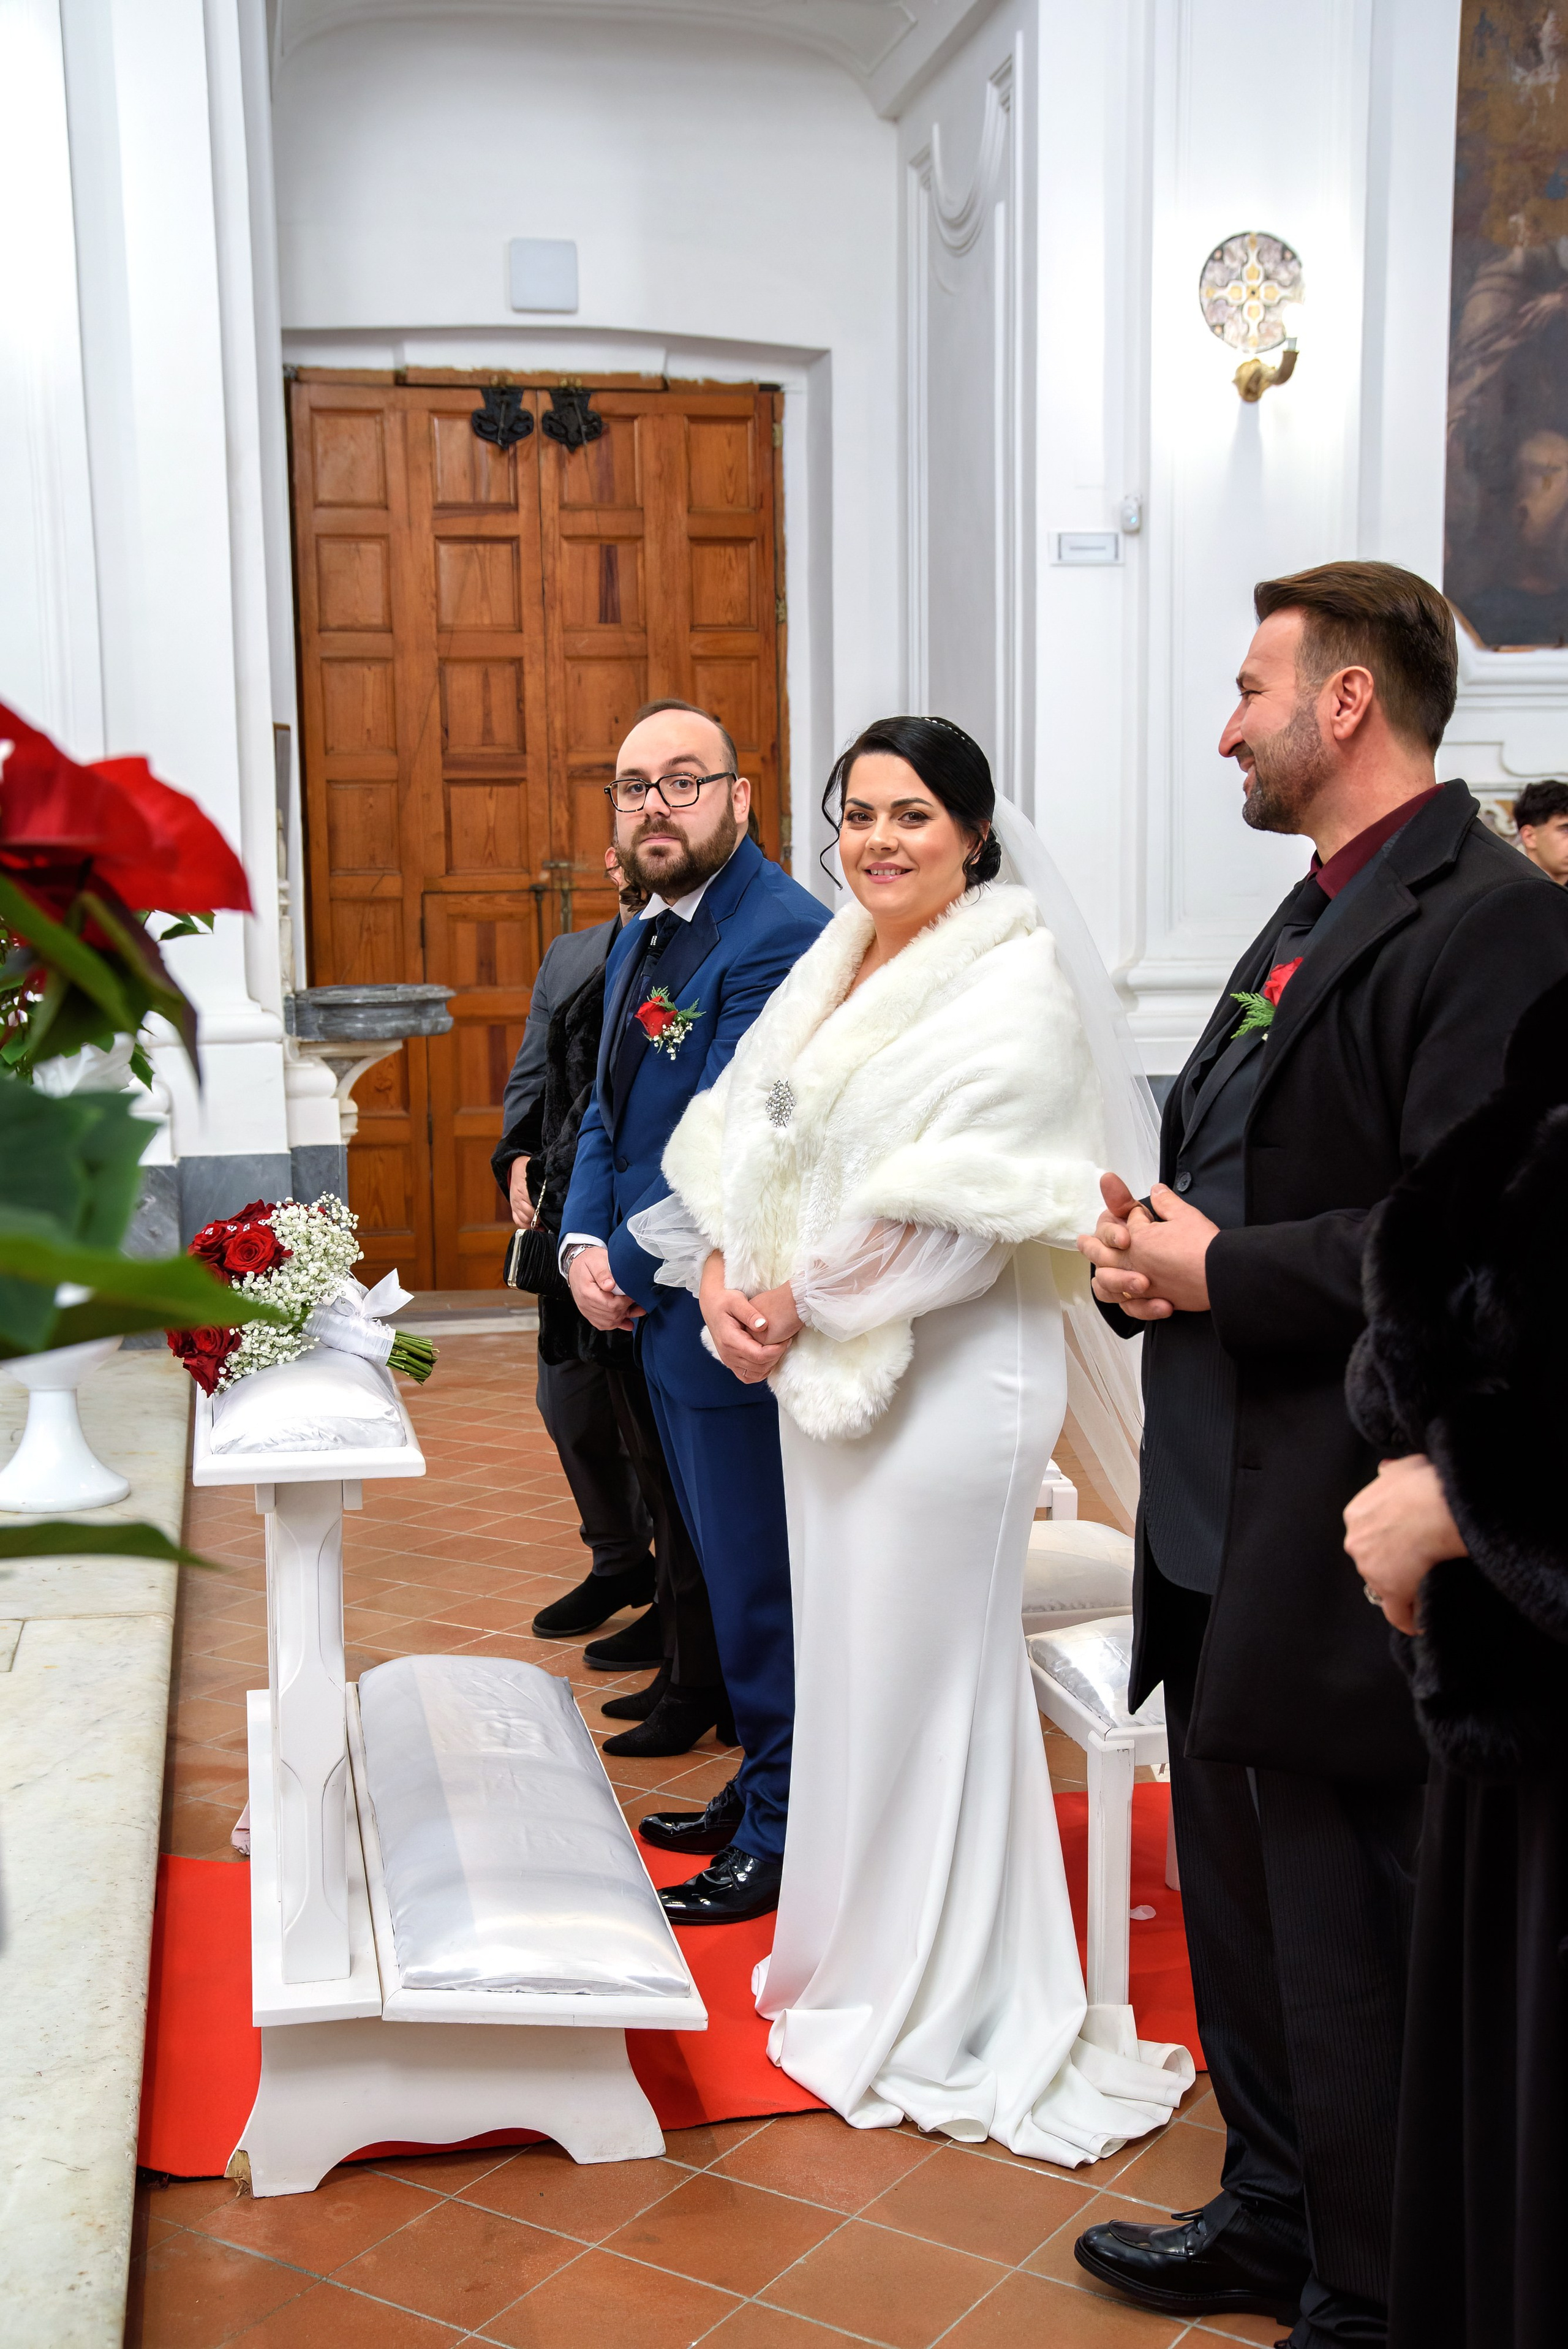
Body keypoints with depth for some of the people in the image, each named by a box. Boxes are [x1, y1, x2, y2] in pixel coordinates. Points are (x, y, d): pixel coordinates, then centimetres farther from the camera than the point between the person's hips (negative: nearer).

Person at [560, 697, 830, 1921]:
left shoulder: (780, 936, -20)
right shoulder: (641, 940, 12)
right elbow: (610, 1116, 15)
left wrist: (631, 1267, -13)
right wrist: (583, 1244, -2)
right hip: (663, 1315, 9)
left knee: (761, 1583, 3)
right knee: (732, 1575, 21)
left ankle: (783, 1839, 19)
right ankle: (765, 1785, 37)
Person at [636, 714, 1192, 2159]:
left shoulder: (1015, 987, -14)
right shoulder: (834, 968, 10)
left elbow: (959, 1213, -21)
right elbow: (743, 1133, 9)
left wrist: (800, 1302, -14)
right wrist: (722, 1270, -8)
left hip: (949, 1377, -8)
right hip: (821, 1370, 8)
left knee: (921, 1673, 3)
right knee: (846, 1656, 17)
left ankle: (941, 2011, 22)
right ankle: (850, 1953, 36)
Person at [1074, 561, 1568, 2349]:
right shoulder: (1308, 925, 15)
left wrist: (1223, 1271, -17)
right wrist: (1140, 1240, 1)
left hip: (1339, 1552, -10)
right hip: (1223, 1521, 10)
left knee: (1346, 1939, 5)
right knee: (1241, 1905, 22)